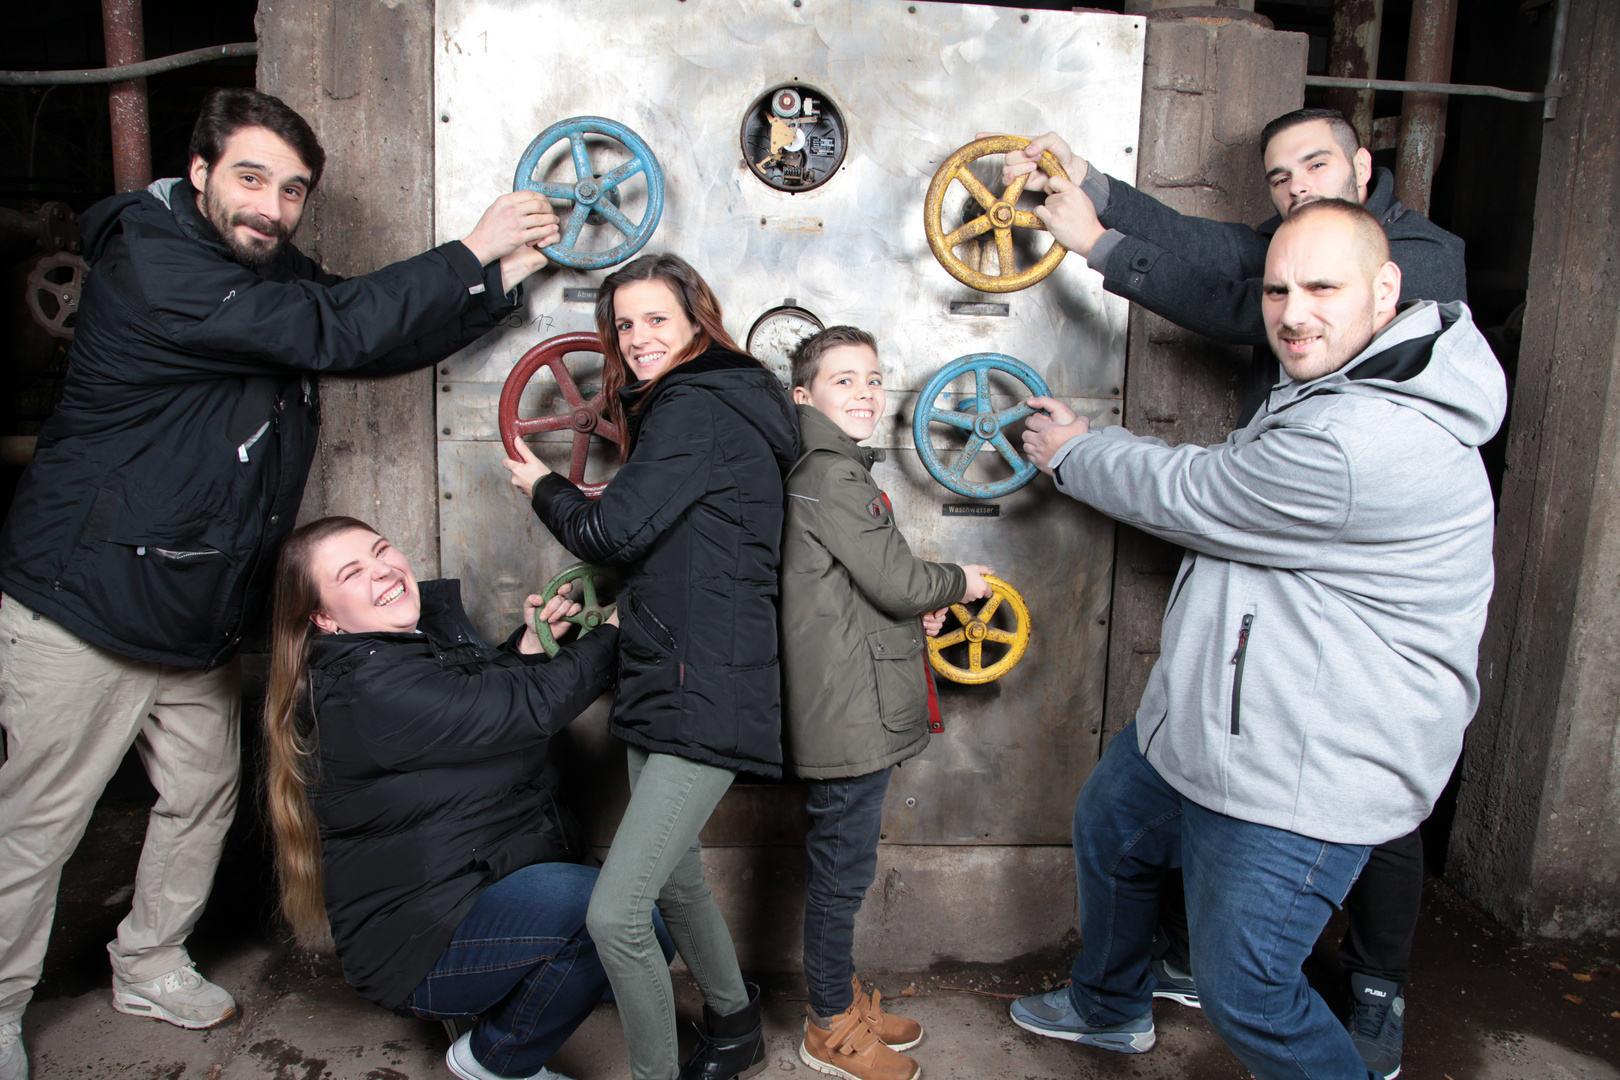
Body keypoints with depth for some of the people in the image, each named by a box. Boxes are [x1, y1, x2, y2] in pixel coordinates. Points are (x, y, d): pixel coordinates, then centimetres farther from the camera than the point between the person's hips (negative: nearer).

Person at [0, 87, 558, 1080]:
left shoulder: (280, 278, 6)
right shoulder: (152, 265, -21)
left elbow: (389, 337, 5)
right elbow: (335, 331, -26)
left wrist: (503, 276, -7)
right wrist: (469, 256, -18)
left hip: (201, 622, 8)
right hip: (85, 612, -8)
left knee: (205, 795, 17)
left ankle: (151, 967, 38)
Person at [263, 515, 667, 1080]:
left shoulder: (433, 623, 6)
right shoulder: (367, 688, -23)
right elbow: (529, 710, -25)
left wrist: (529, 644, 0)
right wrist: (612, 632, -12)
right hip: (418, 943, -9)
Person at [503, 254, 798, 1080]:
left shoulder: (698, 408, -12)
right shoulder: (708, 405, 19)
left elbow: (615, 531, -16)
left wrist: (544, 488, 2)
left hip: (706, 695, -11)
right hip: (665, 685, 11)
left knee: (615, 914, -13)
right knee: (676, 880, 23)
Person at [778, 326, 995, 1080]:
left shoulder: (829, 469, 16)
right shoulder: (833, 473, -17)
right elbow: (896, 581, -19)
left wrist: (917, 608, 7)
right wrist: (956, 583, 0)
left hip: (852, 710, 10)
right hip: (850, 714, -10)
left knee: (840, 866, 21)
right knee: (842, 870, 4)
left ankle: (840, 995, 36)